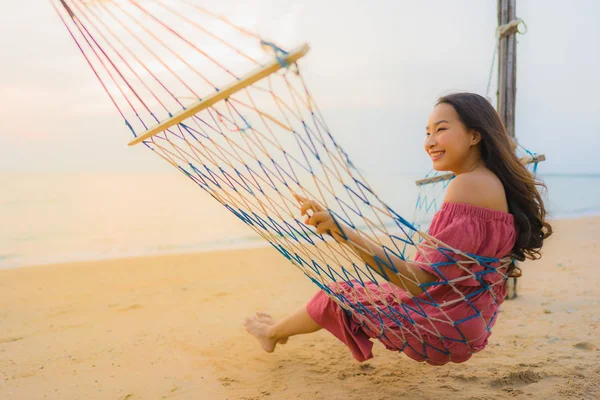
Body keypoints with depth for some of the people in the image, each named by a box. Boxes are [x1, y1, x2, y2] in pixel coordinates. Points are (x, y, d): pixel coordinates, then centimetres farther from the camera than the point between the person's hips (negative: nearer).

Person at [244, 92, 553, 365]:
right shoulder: (497, 183, 1)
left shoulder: (467, 185, -27)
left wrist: (342, 233, -45)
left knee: (339, 297, 10)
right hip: (470, 322, 9)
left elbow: (422, 281, -35)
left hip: (441, 326, -9)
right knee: (367, 290, 29)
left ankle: (274, 333, 41)